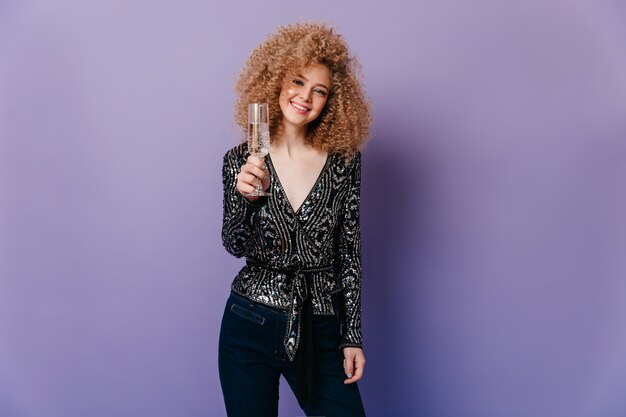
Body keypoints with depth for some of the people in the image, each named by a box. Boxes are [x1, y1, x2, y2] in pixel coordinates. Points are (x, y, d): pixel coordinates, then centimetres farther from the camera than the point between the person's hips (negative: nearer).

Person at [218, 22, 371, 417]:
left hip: (321, 330, 1)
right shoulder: (242, 160, -2)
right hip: (250, 327, 0)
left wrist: (353, 337, 0)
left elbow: (349, 254, 1)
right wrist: (244, 197, -26)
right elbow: (235, 245, -6)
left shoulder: (343, 160, -1)